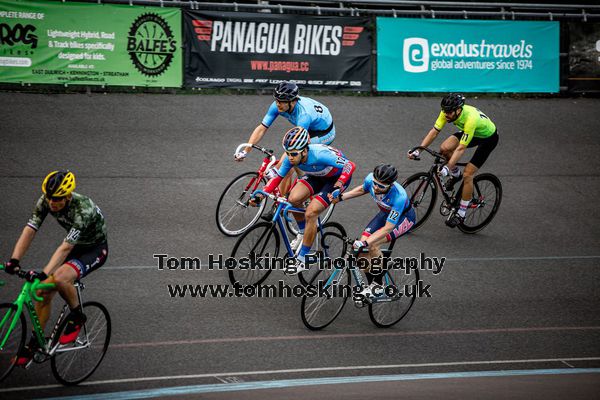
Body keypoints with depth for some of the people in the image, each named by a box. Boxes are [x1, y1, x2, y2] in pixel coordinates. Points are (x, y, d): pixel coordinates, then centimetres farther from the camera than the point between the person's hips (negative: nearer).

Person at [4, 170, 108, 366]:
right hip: (76, 246, 6)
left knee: (60, 278, -32)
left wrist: (44, 274, -48)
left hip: (95, 249, -6)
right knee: (43, 291, -6)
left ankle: (77, 316, -6)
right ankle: (34, 343, 9)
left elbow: (65, 248, -40)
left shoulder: (83, 209, -35)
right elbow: (29, 232, -21)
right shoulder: (45, 201, -17)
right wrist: (14, 260, -34)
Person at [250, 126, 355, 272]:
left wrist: (340, 184, -52)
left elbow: (350, 165, -37)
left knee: (311, 213, -21)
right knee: (293, 199, -19)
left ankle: (302, 259, -9)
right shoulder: (291, 159, -21)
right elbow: (277, 177, -7)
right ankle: (303, 232, 10)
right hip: (317, 176, 6)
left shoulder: (319, 155, -38)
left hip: (336, 178, -6)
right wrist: (260, 194, -20)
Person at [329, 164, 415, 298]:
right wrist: (341, 197, -10)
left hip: (404, 217, -6)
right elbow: (362, 189, 2)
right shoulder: (370, 179, -25)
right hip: (386, 213, 6)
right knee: (361, 246, -11)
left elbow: (388, 227, -38)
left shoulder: (399, 196, -41)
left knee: (373, 245, -26)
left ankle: (378, 284, -9)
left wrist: (366, 243, -45)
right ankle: (370, 284, 5)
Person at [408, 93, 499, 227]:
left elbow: (461, 149, -41)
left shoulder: (470, 119, -41)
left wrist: (447, 168, -44)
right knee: (445, 148, -18)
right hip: (471, 133, 7)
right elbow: (434, 131, -18)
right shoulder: (448, 112, -23)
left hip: (488, 137, -7)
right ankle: (455, 175, 11)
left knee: (467, 174, -15)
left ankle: (461, 214, -3)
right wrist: (418, 150, -27)